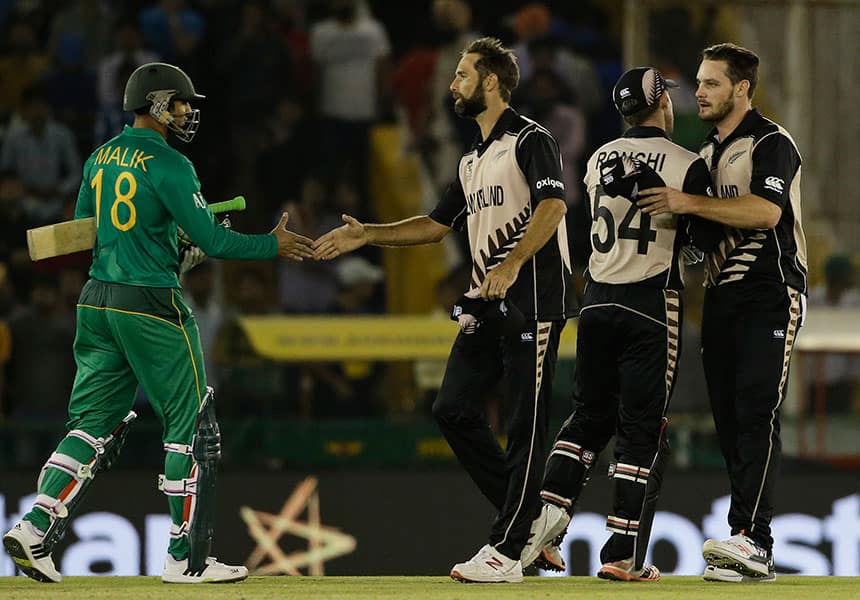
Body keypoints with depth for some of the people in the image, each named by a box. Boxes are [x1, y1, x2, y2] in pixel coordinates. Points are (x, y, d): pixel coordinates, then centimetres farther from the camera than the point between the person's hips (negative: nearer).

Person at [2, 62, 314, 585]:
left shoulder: (100, 159, 12)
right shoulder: (168, 165, -12)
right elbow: (212, 241, -15)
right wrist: (274, 245, -2)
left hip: (97, 302, 7)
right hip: (151, 306, -7)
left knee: (94, 421, 9)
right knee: (190, 426, 2)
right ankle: (185, 559, 4)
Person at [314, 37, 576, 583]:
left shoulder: (530, 140, -6)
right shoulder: (473, 161, 23)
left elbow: (552, 205, -20)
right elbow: (437, 225, 29)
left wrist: (511, 265, -31)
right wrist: (367, 235, 21)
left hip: (533, 298, -9)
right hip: (489, 305, 9)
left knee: (525, 426, -7)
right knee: (454, 409, 3)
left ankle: (507, 551, -8)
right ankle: (527, 518, 12)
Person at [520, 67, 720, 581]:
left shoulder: (599, 159, 9)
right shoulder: (686, 164, -8)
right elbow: (706, 239, -7)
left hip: (597, 300, 5)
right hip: (652, 306, -5)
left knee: (590, 416, 16)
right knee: (643, 428, 0)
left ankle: (545, 519, 2)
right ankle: (623, 554, -2)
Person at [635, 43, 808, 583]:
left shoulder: (772, 143, -7)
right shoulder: (708, 153, 20)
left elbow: (765, 212, -23)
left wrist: (689, 203, -24)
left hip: (771, 295, -8)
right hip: (721, 296, 8)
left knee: (756, 413, -18)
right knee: (729, 418, 3)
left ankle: (754, 541, -26)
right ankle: (747, 554, 4)